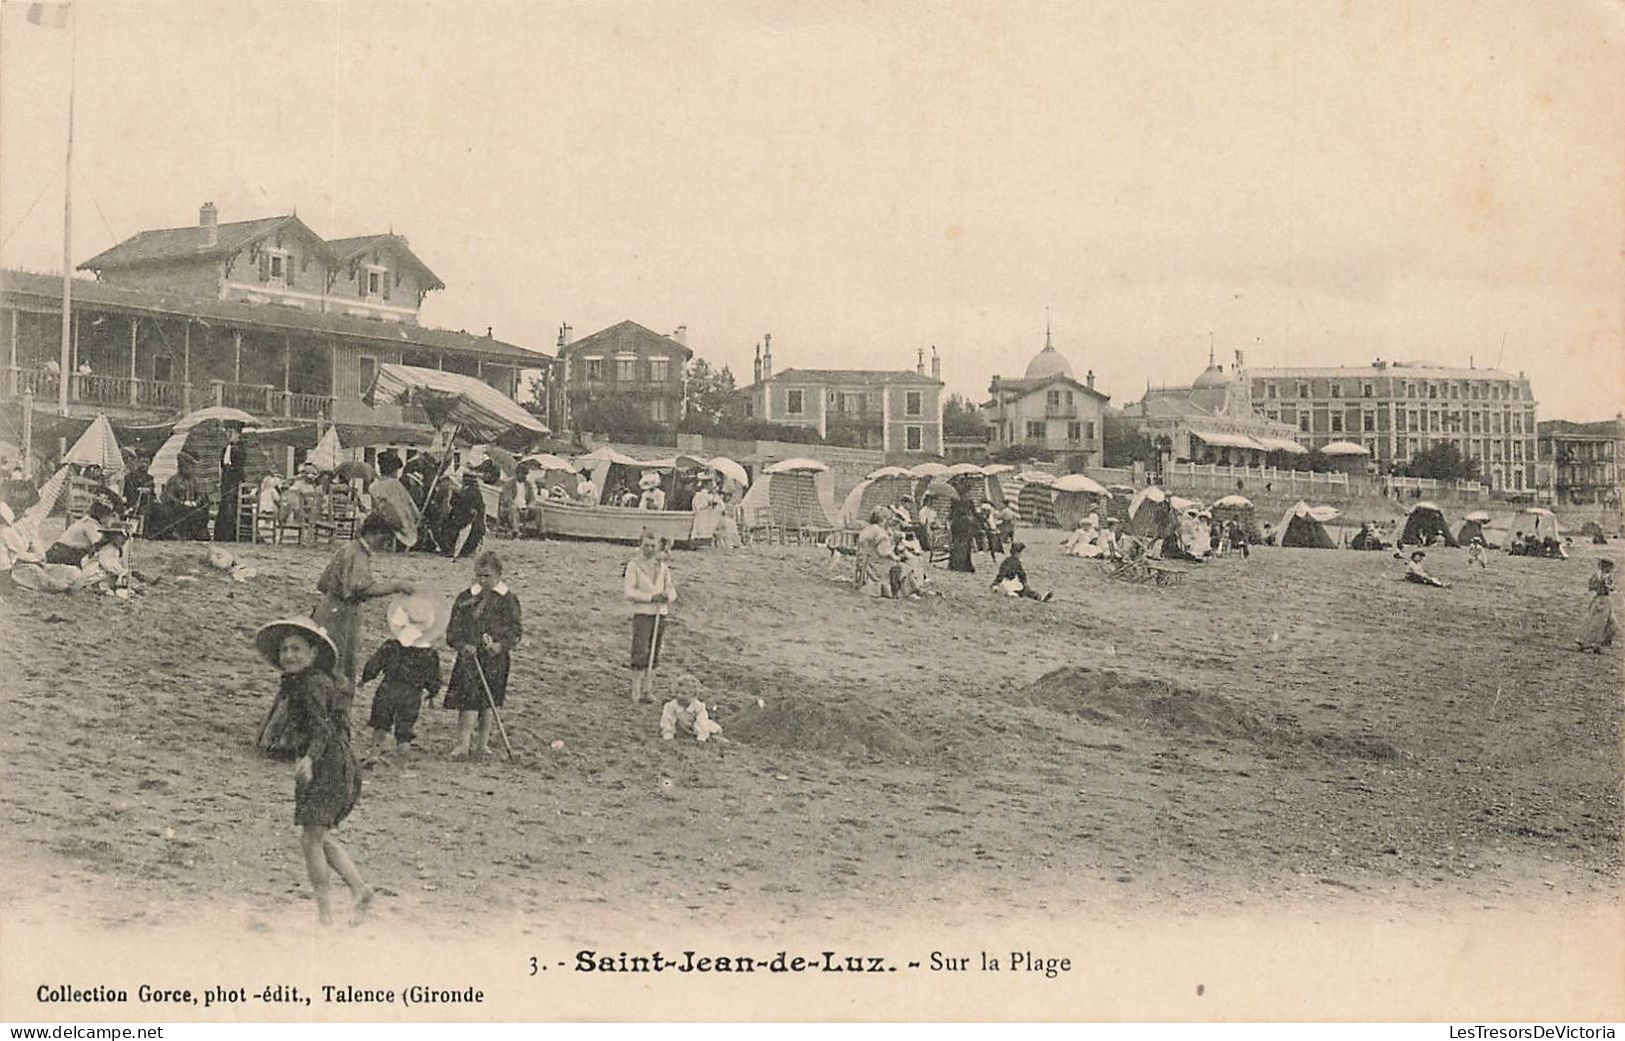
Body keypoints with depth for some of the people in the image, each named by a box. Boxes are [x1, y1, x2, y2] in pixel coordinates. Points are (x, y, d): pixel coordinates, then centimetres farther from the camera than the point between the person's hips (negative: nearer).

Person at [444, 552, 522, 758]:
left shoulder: (507, 600, 0)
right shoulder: (465, 598, 5)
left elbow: (516, 630, -1)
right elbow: (453, 628, 6)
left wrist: (501, 645, -18)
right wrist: (462, 645, -12)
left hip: (496, 658, 0)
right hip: (468, 656, 0)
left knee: (489, 702, 7)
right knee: (468, 699, -8)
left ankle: (482, 743, 17)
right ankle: (463, 743, -8)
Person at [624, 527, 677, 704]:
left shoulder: (663, 567, 12)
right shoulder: (633, 565, -3)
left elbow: (671, 589, 15)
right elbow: (629, 592, -10)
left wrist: (667, 595, -9)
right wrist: (650, 597, -18)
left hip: (660, 614, 5)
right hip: (641, 613, -5)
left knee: (655, 654, 7)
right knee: (641, 653, -12)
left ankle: (647, 690, 15)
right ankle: (636, 691, -4)